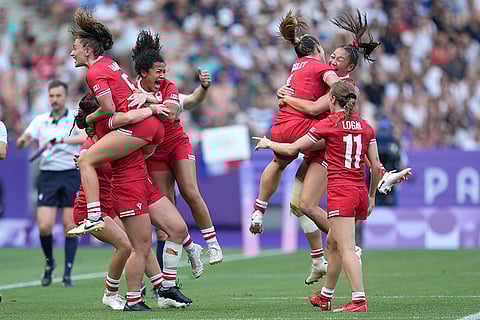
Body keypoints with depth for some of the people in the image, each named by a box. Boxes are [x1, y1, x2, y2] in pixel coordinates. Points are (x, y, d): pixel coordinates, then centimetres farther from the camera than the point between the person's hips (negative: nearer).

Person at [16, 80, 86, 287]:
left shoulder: (76, 118, 1)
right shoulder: (40, 120, 10)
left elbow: (86, 137, -19)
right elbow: (22, 142, 2)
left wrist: (60, 139, -30)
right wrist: (22, 140, -22)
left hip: (71, 175, -2)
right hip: (47, 176, 2)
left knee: (70, 227, -3)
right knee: (44, 226, -8)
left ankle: (67, 274, 5)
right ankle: (49, 263, 19)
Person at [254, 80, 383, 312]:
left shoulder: (328, 124, -3)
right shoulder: (366, 127, 11)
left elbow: (292, 149, 4)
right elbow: (376, 167, 9)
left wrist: (268, 144, 21)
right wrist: (371, 196, 21)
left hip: (340, 191, -7)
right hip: (360, 191, 7)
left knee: (347, 249, -12)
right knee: (332, 242, 21)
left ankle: (359, 300, -23)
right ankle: (326, 298, 31)